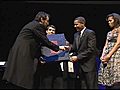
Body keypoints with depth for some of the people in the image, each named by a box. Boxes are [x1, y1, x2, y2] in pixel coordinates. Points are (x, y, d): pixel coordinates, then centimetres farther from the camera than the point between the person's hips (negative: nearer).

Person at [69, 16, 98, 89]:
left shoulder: (90, 33, -7)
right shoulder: (76, 35, 17)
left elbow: (91, 49, -15)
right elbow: (74, 49, 16)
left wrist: (78, 57, -16)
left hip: (89, 65, -7)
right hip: (80, 66, 7)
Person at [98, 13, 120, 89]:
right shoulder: (109, 33, 23)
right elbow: (106, 46, 16)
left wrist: (109, 55, -15)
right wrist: (102, 56, -2)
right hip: (107, 55, 8)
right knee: (107, 80, 2)